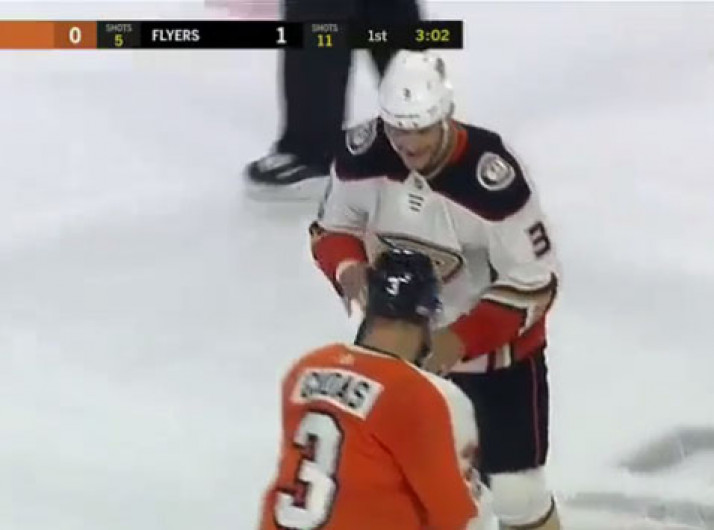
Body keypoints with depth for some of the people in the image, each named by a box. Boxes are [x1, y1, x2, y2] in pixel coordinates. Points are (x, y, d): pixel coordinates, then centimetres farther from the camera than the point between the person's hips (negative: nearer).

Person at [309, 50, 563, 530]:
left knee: (515, 490, 1)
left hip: (494, 348, -4)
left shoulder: (493, 178, -31)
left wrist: (461, 340, -29)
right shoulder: (363, 152, -17)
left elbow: (533, 282, -22)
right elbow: (332, 228, 1)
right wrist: (349, 270, -21)